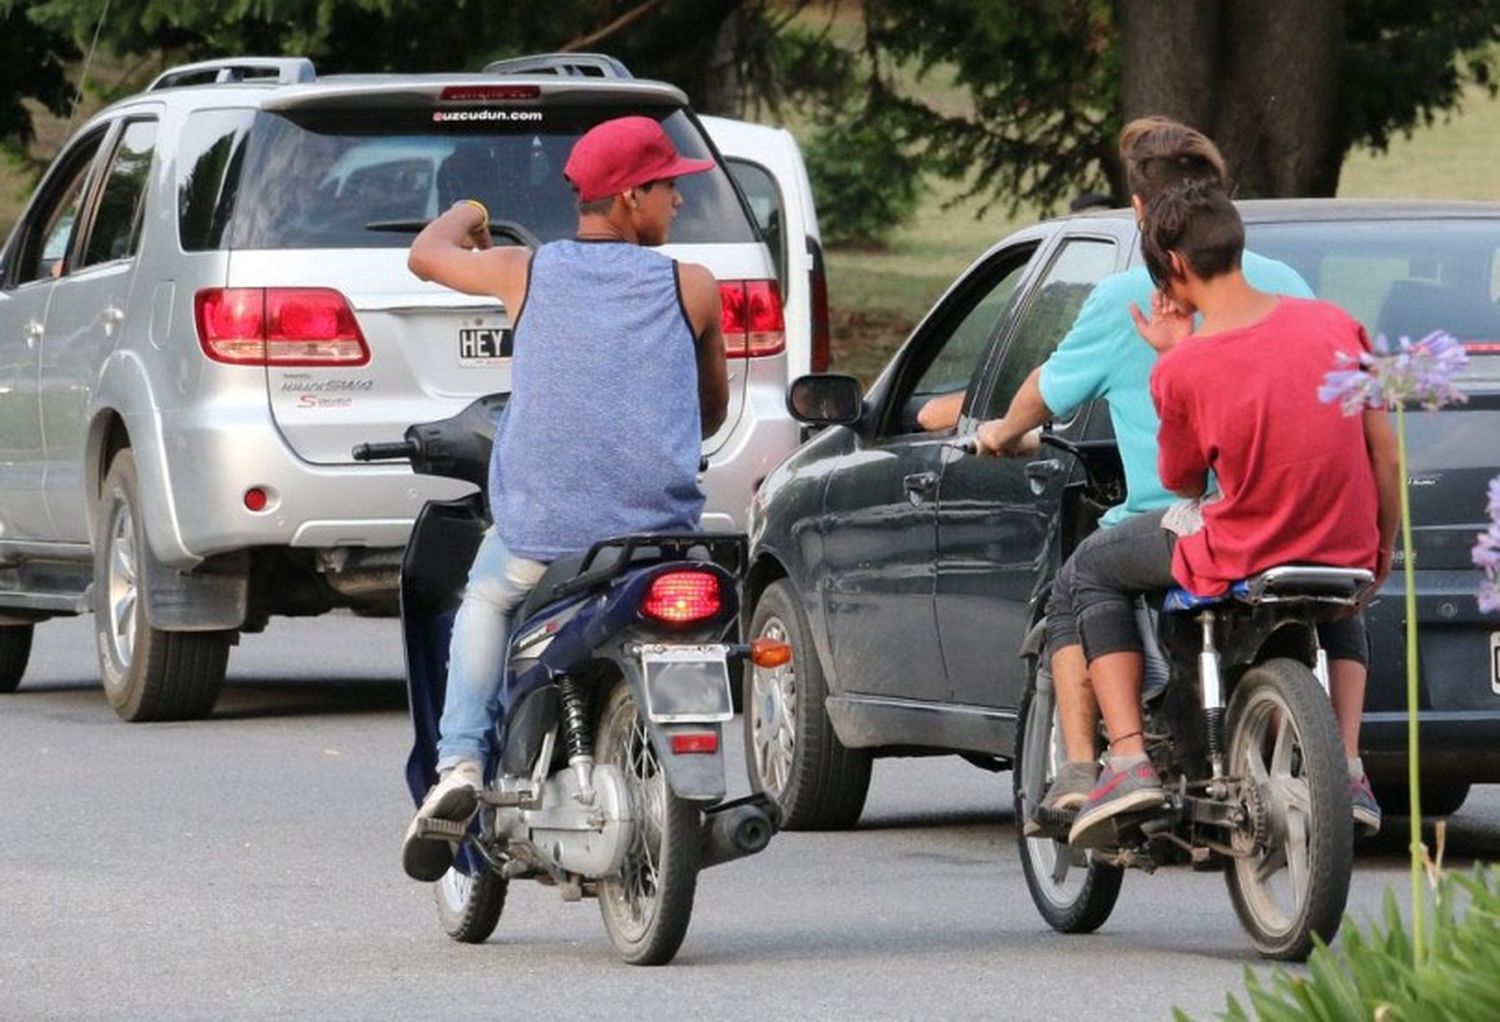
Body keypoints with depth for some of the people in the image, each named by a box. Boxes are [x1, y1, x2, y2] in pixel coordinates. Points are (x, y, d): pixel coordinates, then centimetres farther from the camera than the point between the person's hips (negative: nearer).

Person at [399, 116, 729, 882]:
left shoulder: (526, 273, 4)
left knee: (486, 603, 31)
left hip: (539, 535, 1)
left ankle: (459, 762, 9)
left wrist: (464, 215, 48)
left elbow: (425, 255, 25)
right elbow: (713, 411, 17)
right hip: (657, 529, -1)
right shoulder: (690, 289, 2)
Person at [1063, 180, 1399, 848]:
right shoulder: (1334, 325, -2)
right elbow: (1384, 453, 4)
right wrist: (1380, 553, 20)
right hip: (1344, 552, 4)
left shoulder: (1181, 370, -13)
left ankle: (1129, 760, 10)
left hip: (1235, 561, -4)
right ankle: (1346, 763, 24)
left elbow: (1181, 481, 4)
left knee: (1092, 570, 23)